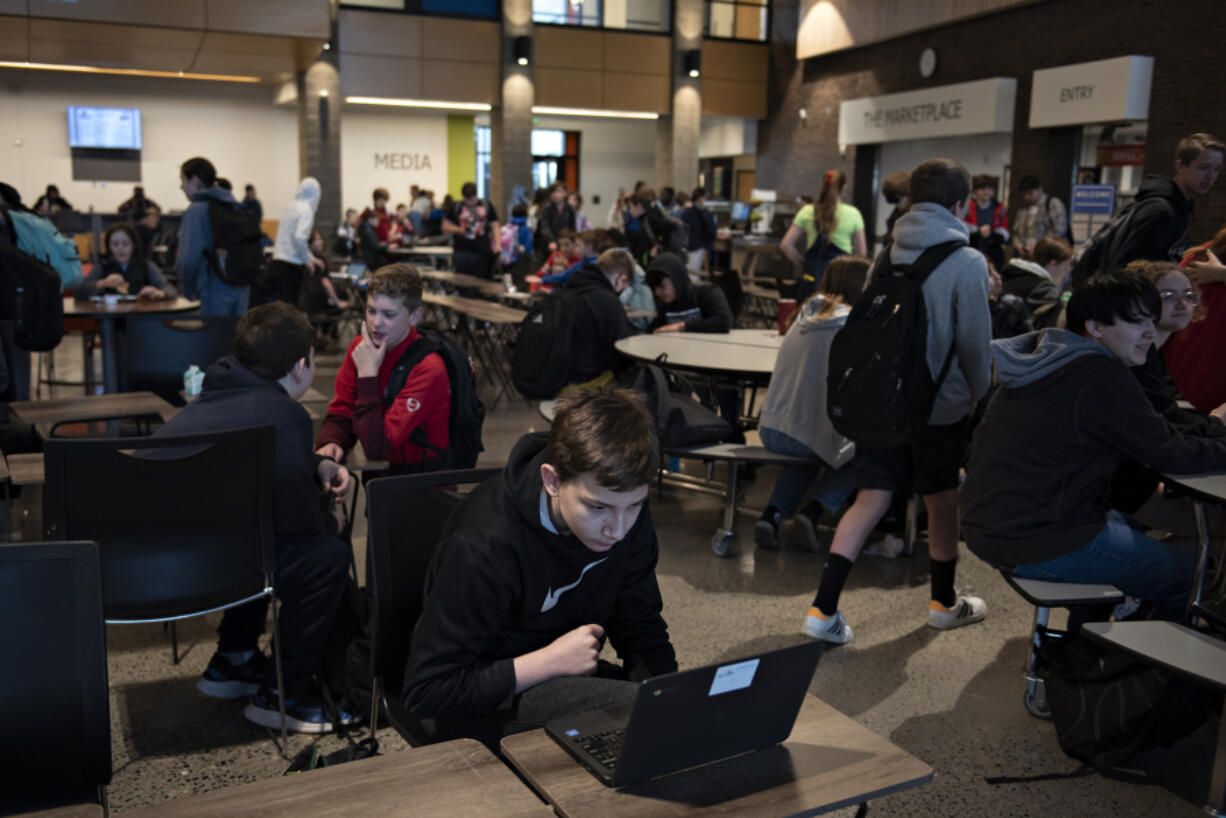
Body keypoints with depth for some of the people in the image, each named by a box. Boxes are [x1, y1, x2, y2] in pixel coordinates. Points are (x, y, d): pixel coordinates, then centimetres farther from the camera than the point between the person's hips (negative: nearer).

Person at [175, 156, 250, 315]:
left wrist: (188, 289, -2)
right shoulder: (234, 206, 11)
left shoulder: (195, 211, -9)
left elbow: (188, 259, -17)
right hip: (242, 289, 7)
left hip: (216, 291, -7)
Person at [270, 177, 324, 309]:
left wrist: (312, 258, 25)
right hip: (291, 264, -7)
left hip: (278, 260, 7)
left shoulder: (291, 207, 12)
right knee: (290, 307, -3)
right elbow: (299, 238, -24)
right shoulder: (306, 210, -12)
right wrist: (307, 261, -9)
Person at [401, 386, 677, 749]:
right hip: (486, 703, -6)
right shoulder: (484, 546, -30)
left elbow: (641, 627, 1)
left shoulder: (627, 512, -11)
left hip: (568, 674, 6)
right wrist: (551, 661, -24)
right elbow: (425, 693, -24)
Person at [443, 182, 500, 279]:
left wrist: (497, 244, -4)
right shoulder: (456, 207, 9)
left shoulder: (487, 206, 9)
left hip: (482, 252, 0)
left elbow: (494, 226, 10)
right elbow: (445, 227, 11)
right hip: (461, 252, 0)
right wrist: (458, 229, -9)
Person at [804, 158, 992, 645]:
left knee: (871, 499, 5)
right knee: (943, 502, 15)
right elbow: (975, 345, -9)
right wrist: (978, 398, 7)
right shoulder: (968, 263, -13)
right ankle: (944, 603, 33)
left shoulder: (889, 254, 3)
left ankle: (824, 609, -1)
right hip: (940, 405, -4)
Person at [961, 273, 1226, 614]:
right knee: (1185, 574, 2)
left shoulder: (1045, 361, 11)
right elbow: (1171, 454, -14)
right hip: (1035, 546, -10)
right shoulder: (1102, 378, -19)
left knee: (1132, 527, 31)